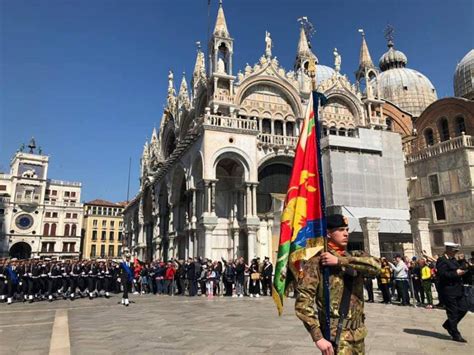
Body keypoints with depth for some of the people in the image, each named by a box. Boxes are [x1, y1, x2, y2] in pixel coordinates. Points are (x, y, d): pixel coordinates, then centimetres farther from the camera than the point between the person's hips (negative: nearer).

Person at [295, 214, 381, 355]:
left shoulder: (354, 256, 6)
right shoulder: (317, 261, -11)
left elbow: (375, 266, -15)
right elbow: (303, 301, -17)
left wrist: (339, 261, -21)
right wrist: (317, 336, -22)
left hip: (358, 333, 5)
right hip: (336, 335, -5)